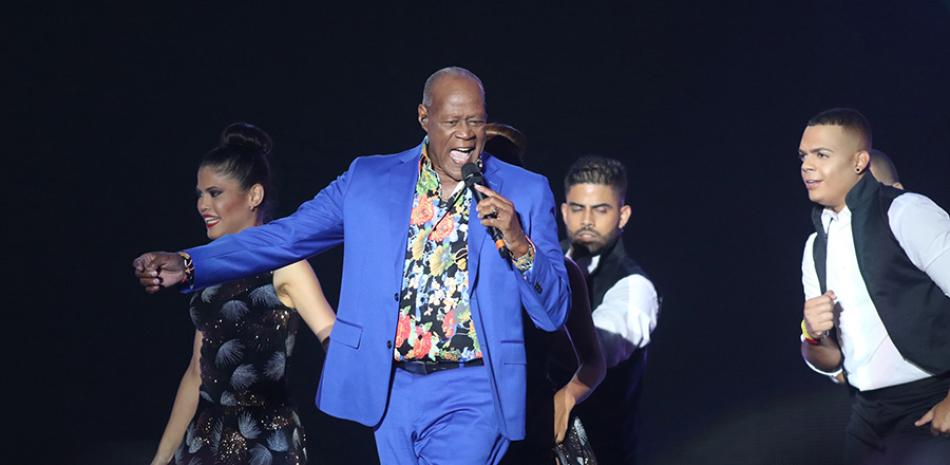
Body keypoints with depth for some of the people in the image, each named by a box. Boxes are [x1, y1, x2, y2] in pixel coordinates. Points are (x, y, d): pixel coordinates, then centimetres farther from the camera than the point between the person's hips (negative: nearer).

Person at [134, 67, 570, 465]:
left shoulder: (525, 192, 2)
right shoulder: (368, 179, 7)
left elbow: (553, 312, 1)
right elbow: (285, 236, 2)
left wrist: (518, 242, -18)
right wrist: (186, 265, -11)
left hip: (471, 397, -2)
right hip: (390, 390, 2)